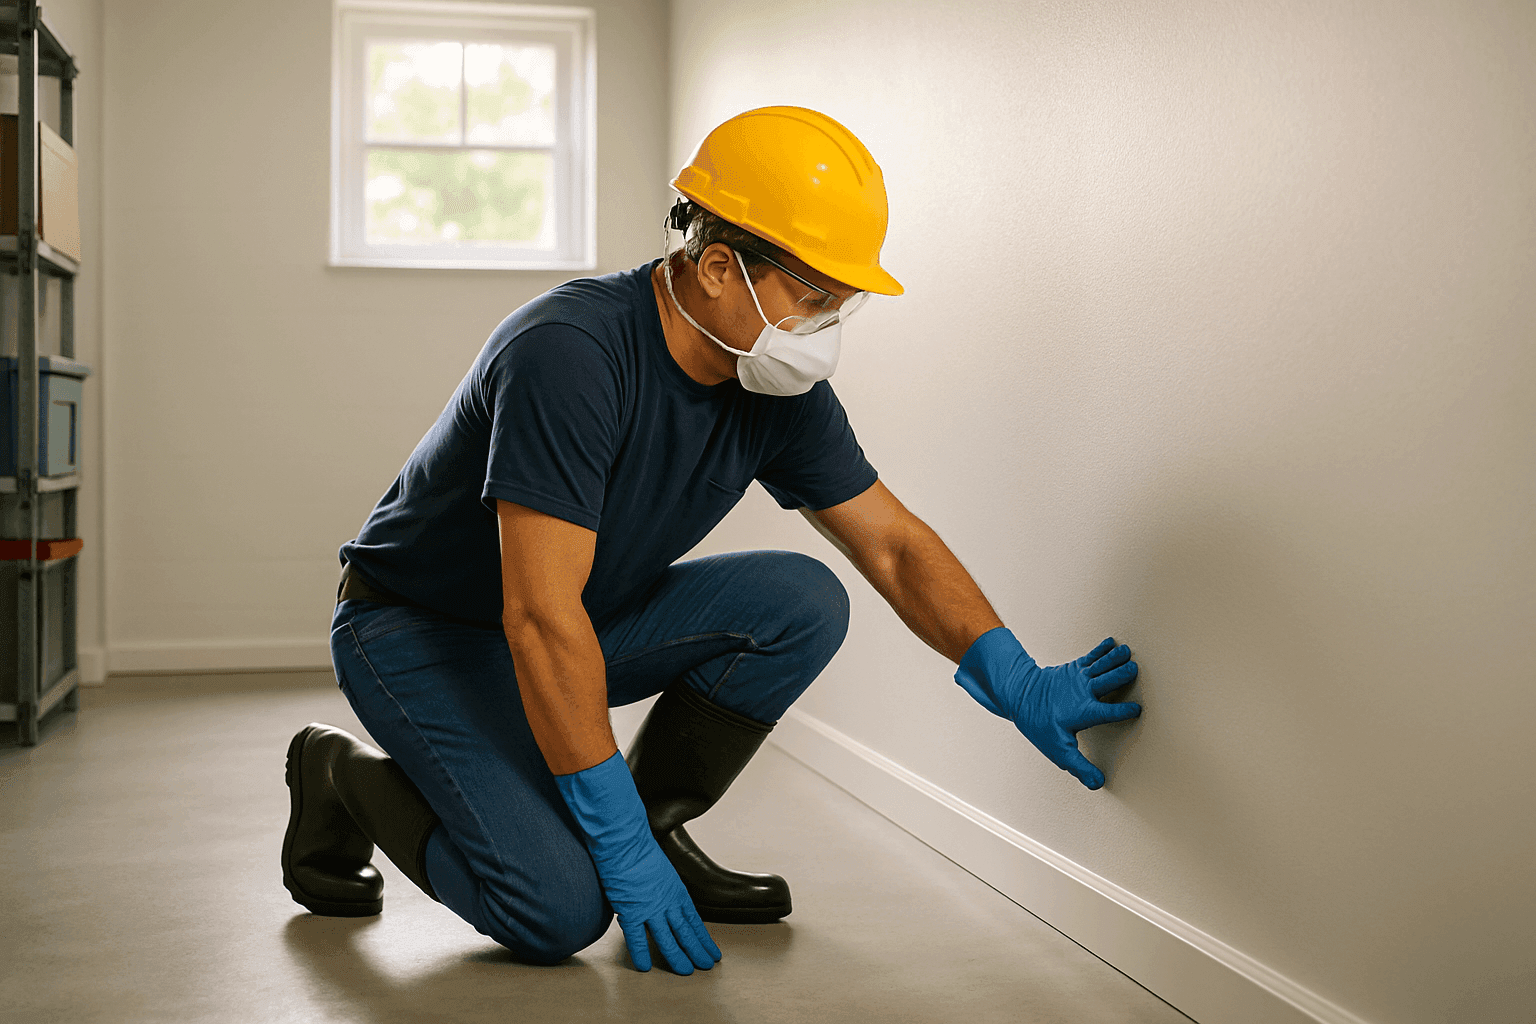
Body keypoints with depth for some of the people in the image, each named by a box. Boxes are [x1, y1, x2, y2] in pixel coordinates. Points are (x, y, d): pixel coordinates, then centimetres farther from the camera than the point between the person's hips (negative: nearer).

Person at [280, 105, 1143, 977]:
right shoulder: (572, 353, -32)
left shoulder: (780, 389, -9)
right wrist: (620, 848, -28)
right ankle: (349, 777, 2)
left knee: (801, 602, -13)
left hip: (589, 622, 7)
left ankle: (659, 825, 2)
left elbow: (896, 546, 2)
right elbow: (541, 620, -33)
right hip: (423, 628, -7)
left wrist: (1018, 683, -11)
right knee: (560, 909, -23)